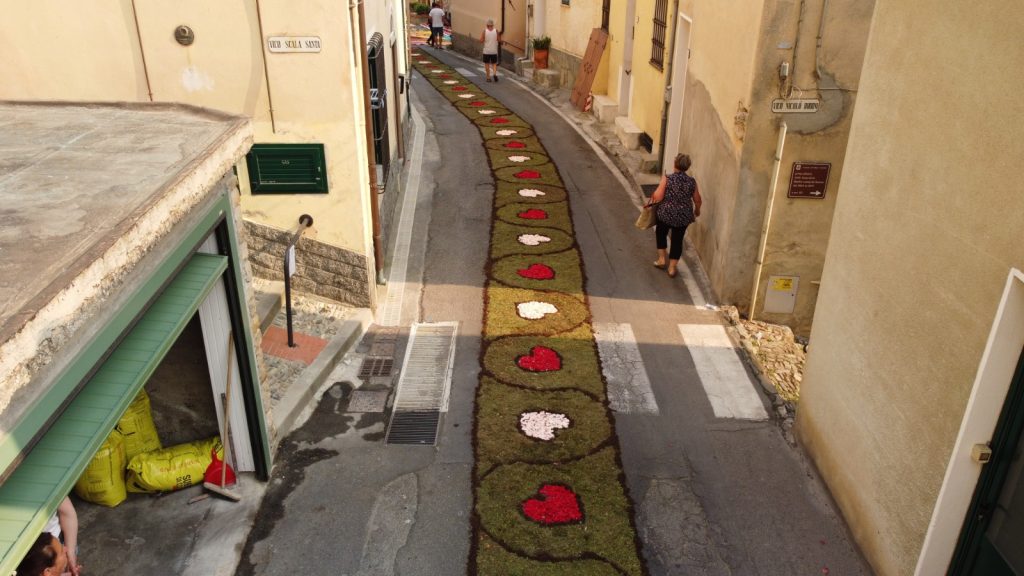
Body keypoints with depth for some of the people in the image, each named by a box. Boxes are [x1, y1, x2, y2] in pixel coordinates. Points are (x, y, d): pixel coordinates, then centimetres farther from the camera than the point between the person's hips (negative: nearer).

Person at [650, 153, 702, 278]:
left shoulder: (667, 178, -16)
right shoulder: (691, 181, -6)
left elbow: (658, 197, -18)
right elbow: (697, 200, 3)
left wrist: (653, 195, 5)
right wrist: (697, 210, 23)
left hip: (665, 213, -2)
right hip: (684, 216, 2)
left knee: (661, 233, 26)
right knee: (677, 240, 15)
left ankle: (661, 259, 29)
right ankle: (672, 268, 21)